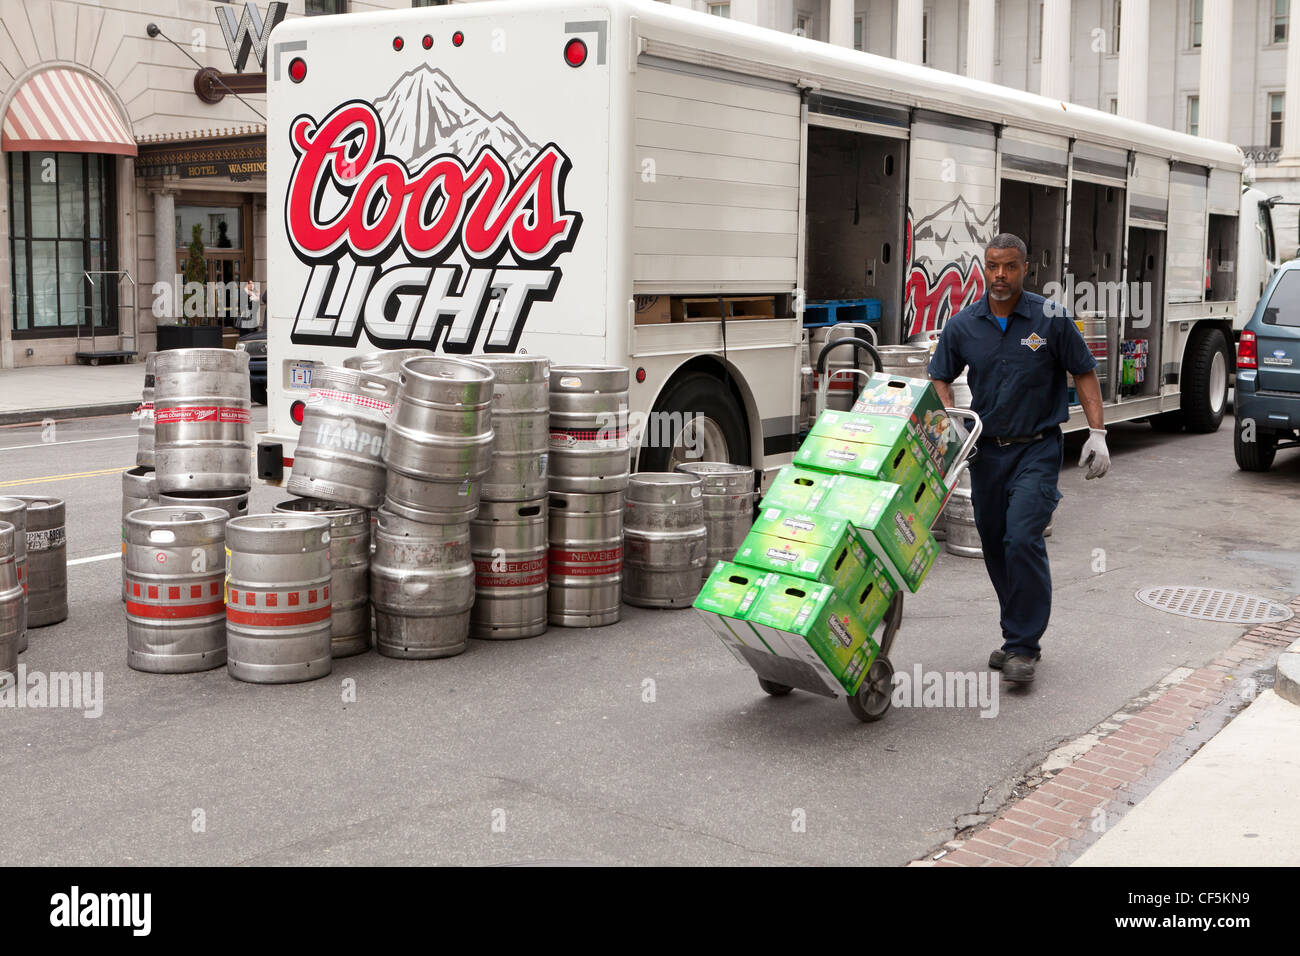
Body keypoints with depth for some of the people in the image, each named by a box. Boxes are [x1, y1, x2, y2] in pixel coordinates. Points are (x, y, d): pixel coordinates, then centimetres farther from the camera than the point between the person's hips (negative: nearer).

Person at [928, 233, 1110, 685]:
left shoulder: (1050, 319, -6)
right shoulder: (962, 325, 1)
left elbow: (1084, 373, 1)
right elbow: (940, 378, 11)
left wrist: (1097, 433, -5)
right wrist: (951, 424, -5)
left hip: (1037, 448, -4)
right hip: (986, 450, 4)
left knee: (1023, 539, -17)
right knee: (995, 546, 10)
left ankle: (1024, 646, -7)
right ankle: (1017, 635, 27)